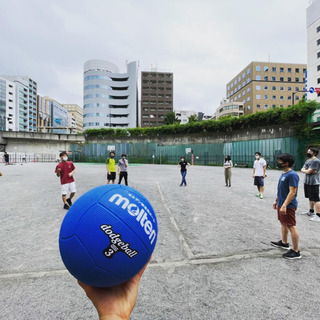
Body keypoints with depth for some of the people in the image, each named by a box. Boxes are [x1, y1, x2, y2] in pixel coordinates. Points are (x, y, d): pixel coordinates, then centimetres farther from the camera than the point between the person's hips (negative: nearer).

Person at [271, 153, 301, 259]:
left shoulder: (292, 175, -20)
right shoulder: (283, 173, 9)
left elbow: (292, 192, -24)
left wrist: (284, 205, -27)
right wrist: (276, 200, 20)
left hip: (288, 206, -10)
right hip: (281, 204, 10)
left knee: (291, 227, -1)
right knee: (283, 223, 21)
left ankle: (296, 251, 10)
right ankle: (284, 243, 38)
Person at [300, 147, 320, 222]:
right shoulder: (307, 160, 14)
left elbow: (309, 171, -20)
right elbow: (302, 169, 10)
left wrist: (305, 170, 0)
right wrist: (307, 170, -10)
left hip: (313, 183, -10)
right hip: (307, 182, 10)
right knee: (310, 198, 20)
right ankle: (311, 212, 34)